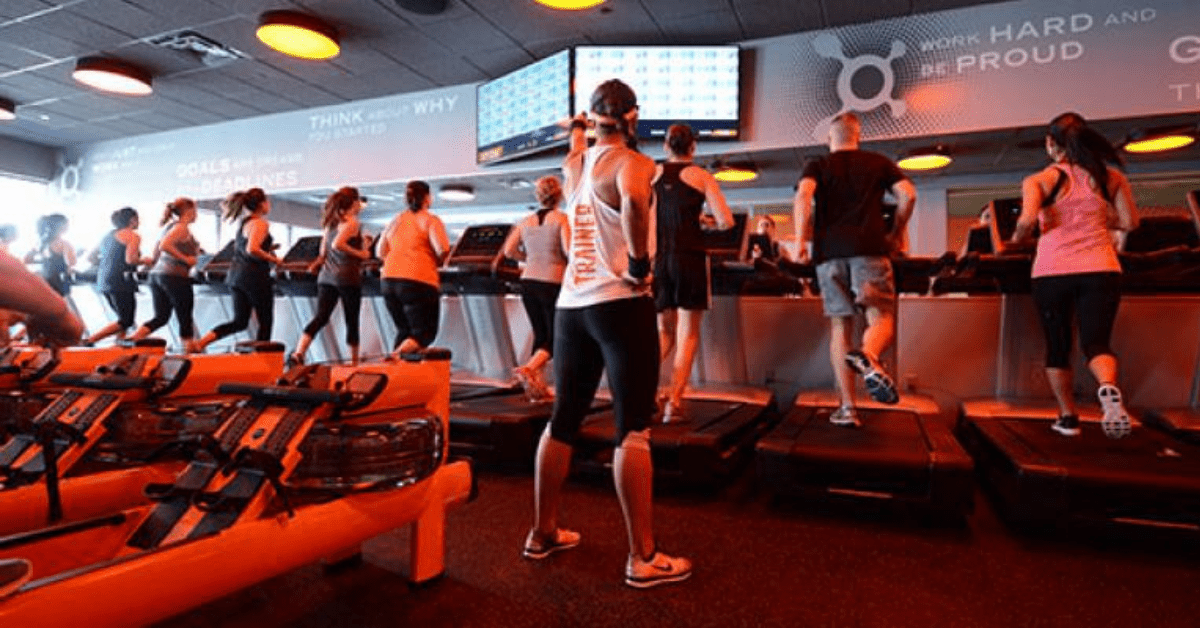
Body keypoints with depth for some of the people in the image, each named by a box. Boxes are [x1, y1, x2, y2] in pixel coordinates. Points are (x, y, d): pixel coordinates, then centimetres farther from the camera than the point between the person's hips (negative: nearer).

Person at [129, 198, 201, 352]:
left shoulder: (169, 226, 19)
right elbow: (164, 246, -25)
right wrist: (185, 259, -18)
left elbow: (155, 256, 22)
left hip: (157, 274, 9)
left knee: (160, 317, 11)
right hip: (175, 276, -9)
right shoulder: (182, 227, -9)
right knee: (185, 318, 2)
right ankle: (190, 349, 8)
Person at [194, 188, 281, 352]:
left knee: (240, 321, 13)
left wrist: (268, 249, 17)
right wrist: (272, 258, -15)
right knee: (265, 322, 5)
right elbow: (252, 249, -28)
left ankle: (201, 342, 3)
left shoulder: (243, 223, 15)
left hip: (236, 275, 9)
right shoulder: (261, 224, -14)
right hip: (255, 277, -9)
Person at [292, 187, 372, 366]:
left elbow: (323, 252, 20)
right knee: (352, 321, 5)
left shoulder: (331, 222, 15)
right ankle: (354, 360, 15)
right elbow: (337, 244, -23)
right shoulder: (352, 222, -8)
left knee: (320, 317, 2)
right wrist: (360, 253, -13)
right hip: (348, 277, -6)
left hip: (326, 276, 7)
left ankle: (299, 352, -15)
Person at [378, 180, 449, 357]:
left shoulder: (396, 220, 17)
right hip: (418, 281, -6)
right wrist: (437, 262, 6)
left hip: (389, 279, 6)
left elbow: (381, 252, 19)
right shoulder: (431, 220, 0)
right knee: (426, 332, 1)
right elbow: (443, 251, -14)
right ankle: (396, 358, -21)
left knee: (404, 330, 21)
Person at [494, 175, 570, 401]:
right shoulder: (562, 219, -6)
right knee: (555, 338, 5)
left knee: (540, 335, 16)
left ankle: (538, 386, 16)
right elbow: (569, 250, -17)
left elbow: (509, 250, 5)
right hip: (553, 283, -5)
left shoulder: (526, 222, 8)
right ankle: (528, 369, -16)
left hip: (529, 282, 5)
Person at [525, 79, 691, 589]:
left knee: (563, 420, 14)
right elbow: (634, 199, -31)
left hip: (571, 305, 7)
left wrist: (576, 129, 60)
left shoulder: (573, 164, 14)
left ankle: (543, 533, 27)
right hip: (621, 304, -7)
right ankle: (643, 559, 4)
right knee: (633, 428, -3)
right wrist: (640, 262, -17)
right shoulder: (631, 161, -6)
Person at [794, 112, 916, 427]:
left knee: (840, 327, 6)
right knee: (881, 319, -1)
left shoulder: (817, 166, 16)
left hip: (828, 251, 1)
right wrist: (896, 233, 17)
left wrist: (801, 241, -4)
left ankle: (847, 407, 4)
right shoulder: (878, 162, 18)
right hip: (869, 248, -1)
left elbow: (803, 196, -5)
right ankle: (866, 356, -38)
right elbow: (907, 194, 5)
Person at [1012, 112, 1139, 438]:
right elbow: (1130, 222, 12)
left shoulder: (1040, 180, -2)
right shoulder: (1111, 177, 8)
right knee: (1096, 341, 4)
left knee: (1057, 345, 13)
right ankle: (1108, 388, -30)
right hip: (1101, 271, 2)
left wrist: (1018, 238, 2)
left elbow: (1028, 219, -18)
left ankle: (1068, 417, 19)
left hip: (1051, 273, -1)